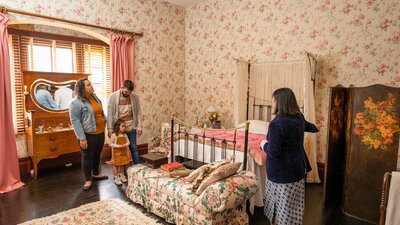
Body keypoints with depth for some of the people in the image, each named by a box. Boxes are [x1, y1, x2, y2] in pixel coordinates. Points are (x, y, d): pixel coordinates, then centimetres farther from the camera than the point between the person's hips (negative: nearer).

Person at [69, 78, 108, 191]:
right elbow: (75, 121, -17)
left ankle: (96, 173, 39)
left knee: (97, 154, 20)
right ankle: (88, 180, 21)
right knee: (88, 156, 7)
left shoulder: (94, 97, 7)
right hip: (88, 134, -7)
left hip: (100, 132, 7)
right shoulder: (76, 102, -16)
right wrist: (81, 138, -20)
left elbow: (101, 113, 15)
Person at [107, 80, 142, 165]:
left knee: (133, 148, 8)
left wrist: (139, 126, -2)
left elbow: (138, 112, 1)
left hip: (131, 128, 1)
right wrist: (110, 129, -8)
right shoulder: (113, 96, -9)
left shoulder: (135, 97, -4)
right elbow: (110, 114, -7)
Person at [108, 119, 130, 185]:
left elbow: (128, 142, 6)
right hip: (117, 153, -5)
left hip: (124, 152, 5)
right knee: (116, 165, 6)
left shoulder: (125, 135, 0)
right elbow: (110, 144, -13)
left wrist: (125, 145, -16)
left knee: (122, 165, 16)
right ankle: (116, 178, 17)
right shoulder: (114, 135, -15)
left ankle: (122, 176, 32)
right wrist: (118, 146, -22)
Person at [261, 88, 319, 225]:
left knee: (282, 205, 10)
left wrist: (264, 144, -5)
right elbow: (309, 126, 26)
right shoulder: (299, 118, 2)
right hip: (298, 168, 7)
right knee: (293, 206, 20)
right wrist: (316, 128, 49)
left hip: (282, 172, -7)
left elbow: (273, 152, -25)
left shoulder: (276, 124, -23)